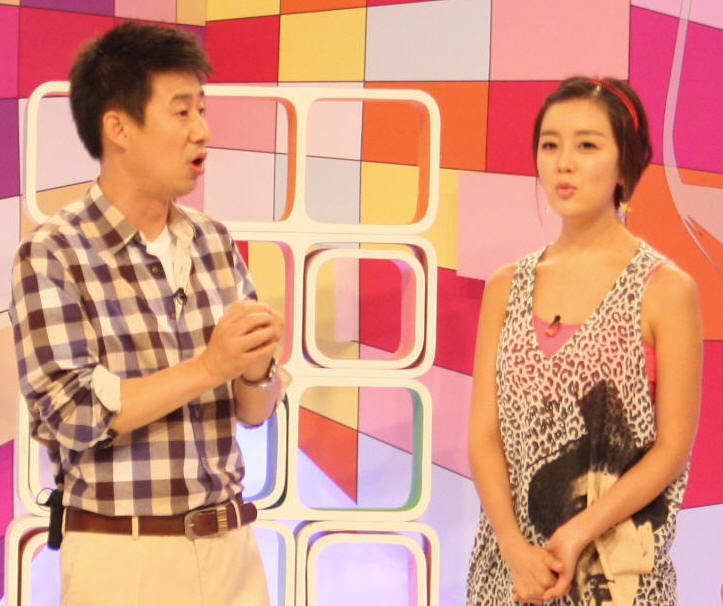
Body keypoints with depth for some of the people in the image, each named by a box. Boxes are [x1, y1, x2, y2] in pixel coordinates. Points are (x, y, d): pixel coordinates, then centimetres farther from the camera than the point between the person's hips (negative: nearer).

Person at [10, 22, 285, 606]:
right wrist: (208, 367, -20)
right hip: (122, 557, -5)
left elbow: (256, 410, 9)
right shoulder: (52, 256, -8)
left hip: (232, 544, 5)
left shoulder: (215, 243, 7)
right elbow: (70, 413, -16)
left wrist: (256, 367, -13)